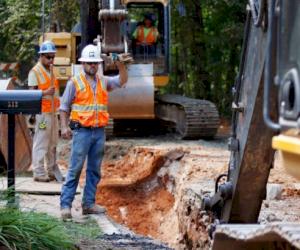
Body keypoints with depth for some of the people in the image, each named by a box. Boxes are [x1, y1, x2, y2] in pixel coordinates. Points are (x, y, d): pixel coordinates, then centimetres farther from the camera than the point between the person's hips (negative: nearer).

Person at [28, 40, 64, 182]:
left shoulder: (51, 71, 16)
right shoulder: (35, 72, -10)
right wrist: (46, 92, -29)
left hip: (52, 111, 8)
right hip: (42, 112, -8)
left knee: (52, 143, 13)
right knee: (41, 143, -6)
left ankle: (52, 171, 21)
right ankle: (38, 173, -3)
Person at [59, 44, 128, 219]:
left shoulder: (104, 82, 12)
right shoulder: (74, 83, 0)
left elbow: (122, 81, -1)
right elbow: (64, 107, 1)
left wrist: (121, 65, -18)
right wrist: (64, 126, -10)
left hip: (99, 132, 5)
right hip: (82, 131, -5)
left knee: (95, 170, 8)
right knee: (75, 168, -7)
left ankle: (89, 204, 15)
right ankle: (66, 205, -6)